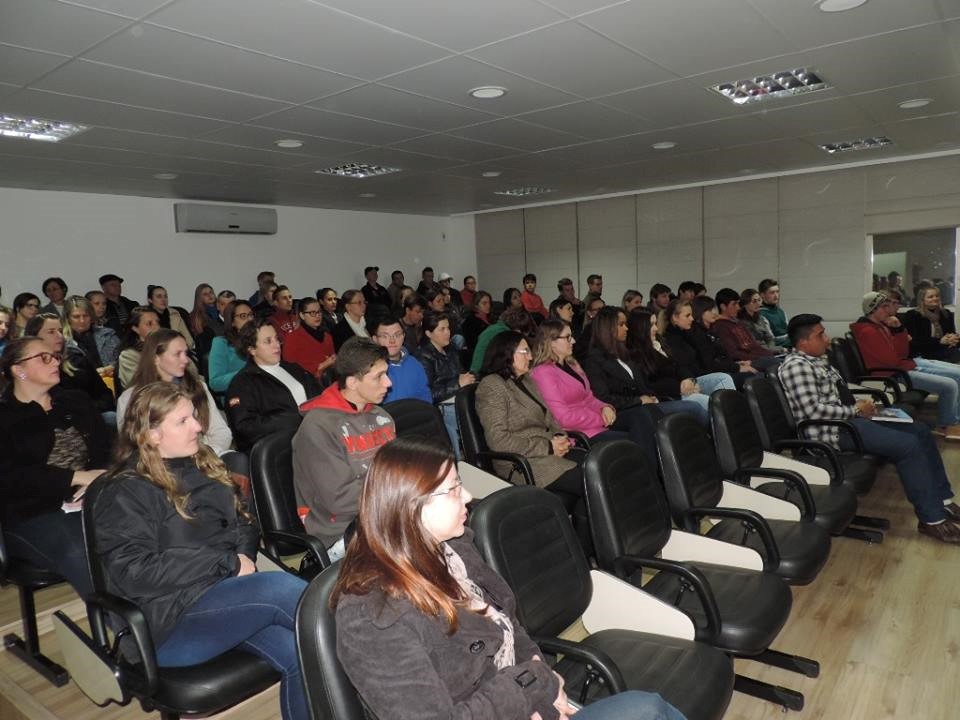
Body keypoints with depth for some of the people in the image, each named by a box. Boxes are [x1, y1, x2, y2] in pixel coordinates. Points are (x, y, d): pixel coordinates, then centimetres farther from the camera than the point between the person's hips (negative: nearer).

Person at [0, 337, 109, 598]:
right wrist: (78, 477, -15)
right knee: (80, 554, -34)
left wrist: (97, 480, -12)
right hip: (32, 514, -3)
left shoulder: (76, 401, 18)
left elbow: (106, 447, 10)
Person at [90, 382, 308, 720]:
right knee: (281, 587, -28)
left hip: (226, 593, 6)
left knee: (299, 653, -21)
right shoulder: (126, 493, -5)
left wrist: (243, 557, -4)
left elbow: (244, 523, 19)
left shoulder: (202, 464, 14)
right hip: (171, 622, -6)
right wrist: (227, 563, -16)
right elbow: (134, 572, -16)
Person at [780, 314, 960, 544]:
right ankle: (931, 519, -11)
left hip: (848, 418, 11)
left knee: (920, 431, 8)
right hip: (835, 430, -11)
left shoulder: (817, 360, 15)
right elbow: (814, 410, -25)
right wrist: (856, 410, -14)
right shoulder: (796, 366, -17)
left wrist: (859, 405, 5)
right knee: (908, 445, -21)